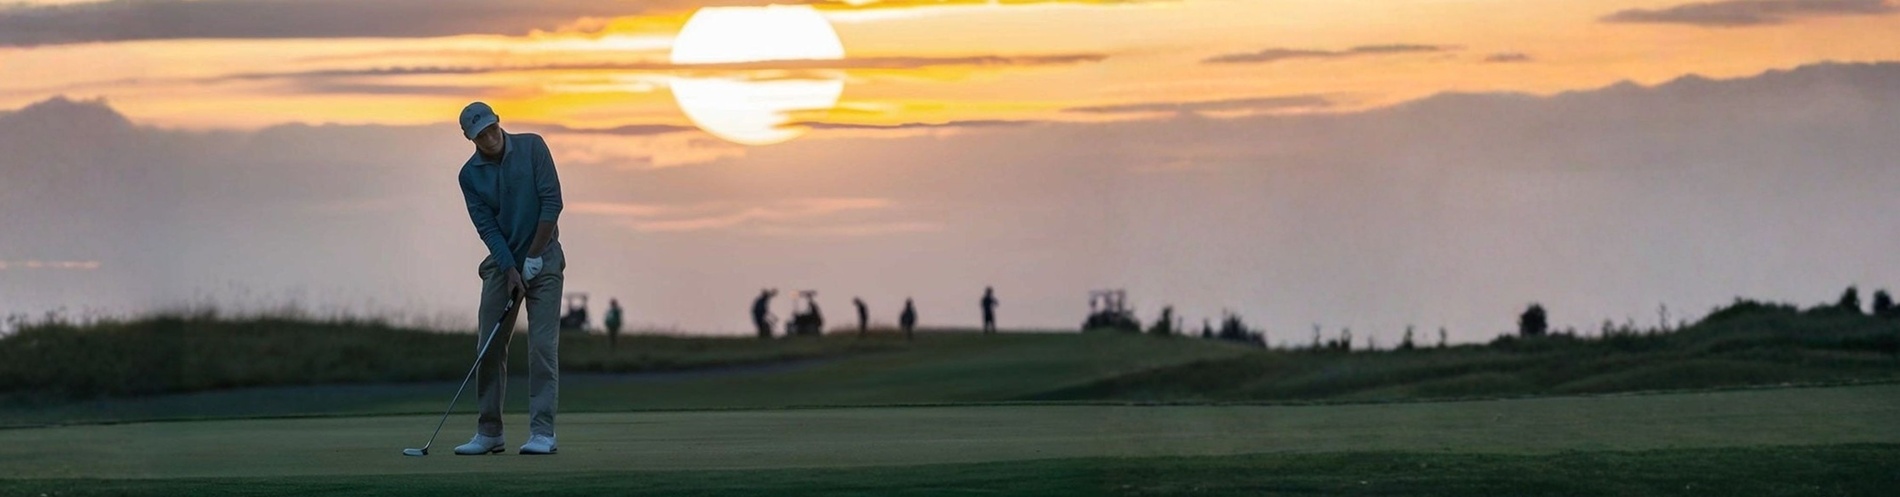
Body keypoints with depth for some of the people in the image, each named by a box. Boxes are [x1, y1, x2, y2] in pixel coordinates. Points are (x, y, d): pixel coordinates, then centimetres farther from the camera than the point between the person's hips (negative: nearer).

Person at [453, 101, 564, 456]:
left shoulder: (532, 147, -8)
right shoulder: (470, 175, -2)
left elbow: (552, 201, -12)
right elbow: (487, 227, -6)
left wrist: (534, 257, -15)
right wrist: (510, 271, -16)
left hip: (543, 258, -3)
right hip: (501, 262, 3)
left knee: (543, 344, -10)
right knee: (490, 347, 0)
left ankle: (542, 433, -10)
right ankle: (489, 433, 6)